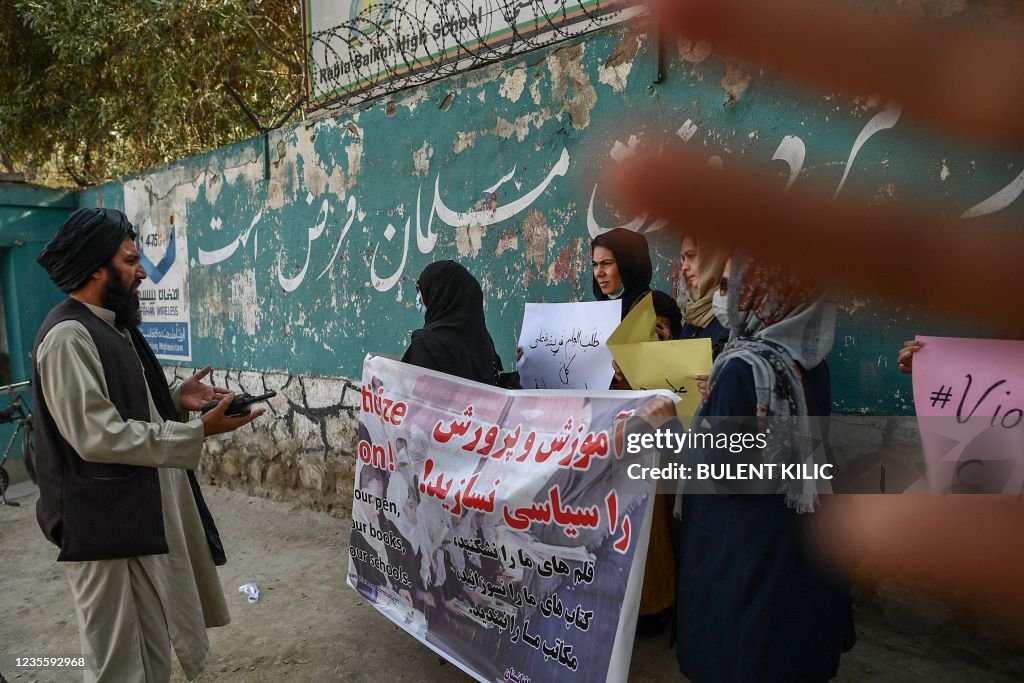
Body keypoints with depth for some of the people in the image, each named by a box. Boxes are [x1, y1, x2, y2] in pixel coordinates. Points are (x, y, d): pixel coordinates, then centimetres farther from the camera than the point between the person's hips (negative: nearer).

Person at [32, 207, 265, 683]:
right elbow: (98, 436, -26)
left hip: (144, 508, 10)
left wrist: (176, 398, 2)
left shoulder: (112, 326, 11)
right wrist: (199, 432, -25)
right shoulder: (68, 337, -20)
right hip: (107, 523, -9)